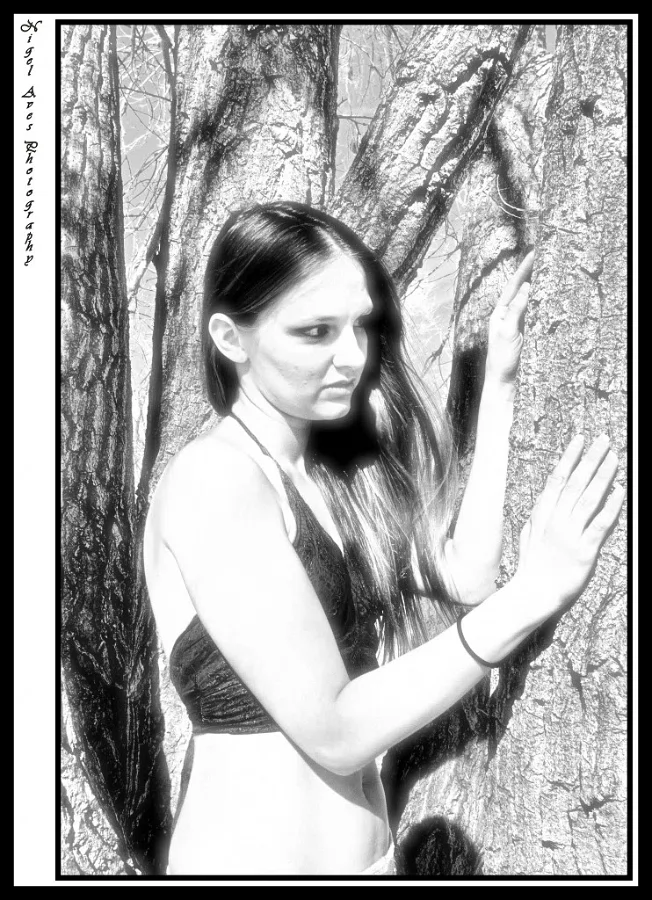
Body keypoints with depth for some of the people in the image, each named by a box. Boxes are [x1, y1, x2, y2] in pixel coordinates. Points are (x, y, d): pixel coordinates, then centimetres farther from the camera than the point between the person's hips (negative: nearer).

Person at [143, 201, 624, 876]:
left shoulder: (340, 465, 5)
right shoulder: (211, 481, -19)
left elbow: (463, 577, -4)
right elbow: (333, 732, -22)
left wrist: (498, 390, -1)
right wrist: (527, 600, -28)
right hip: (255, 857, -7)